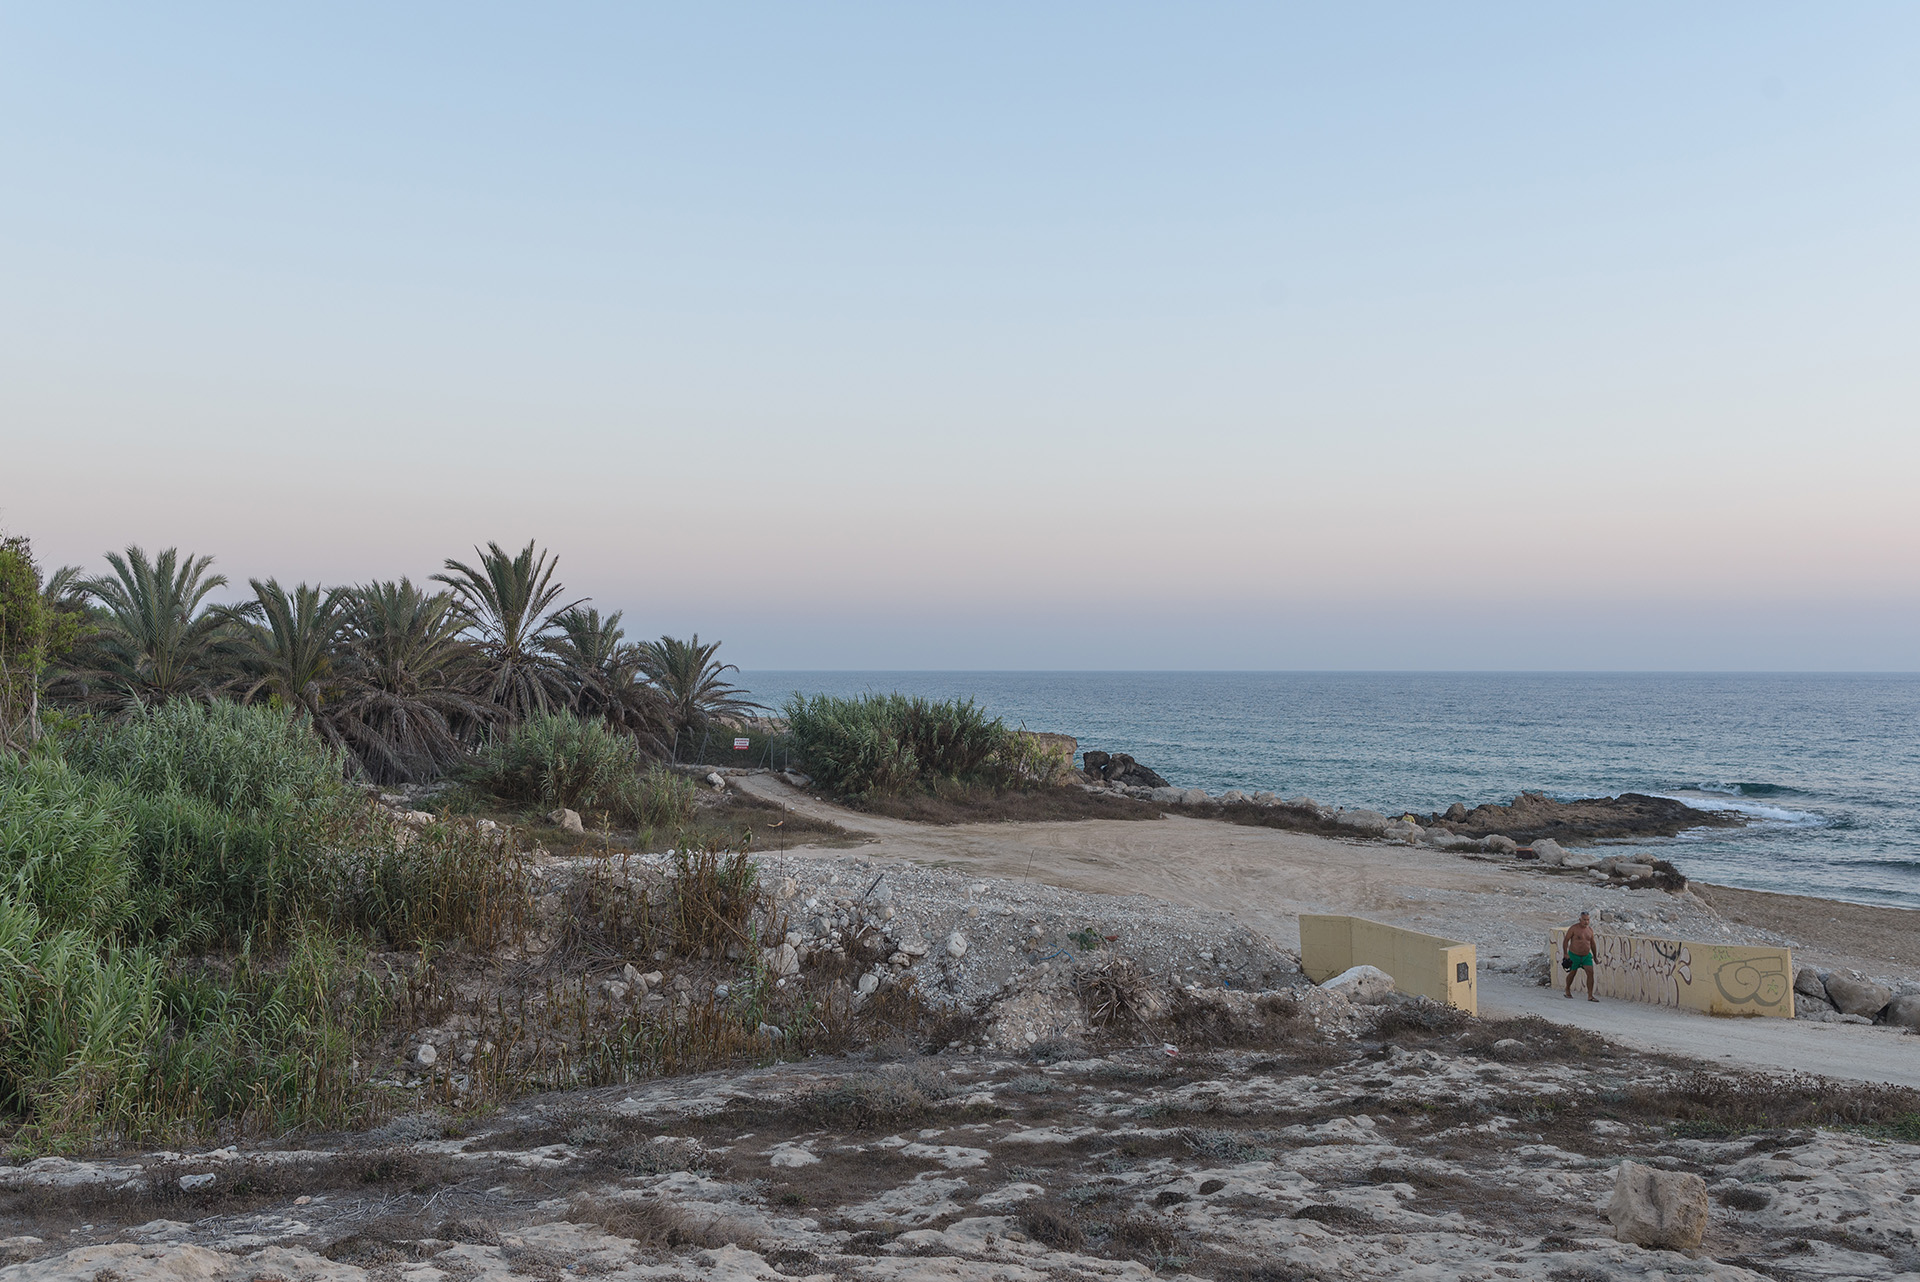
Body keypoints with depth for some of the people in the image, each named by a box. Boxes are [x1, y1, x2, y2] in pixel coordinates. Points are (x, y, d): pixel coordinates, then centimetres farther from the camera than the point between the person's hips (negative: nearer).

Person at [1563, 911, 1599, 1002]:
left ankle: (1590, 996, -10)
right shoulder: (1574, 928, -13)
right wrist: (1565, 953, -17)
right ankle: (1567, 991, 35)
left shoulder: (1590, 929, 3)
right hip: (1574, 955, -4)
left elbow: (1592, 943, 15)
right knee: (1572, 973, 10)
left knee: (1590, 973, -11)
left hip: (1586, 955, 4)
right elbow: (1565, 940, -11)